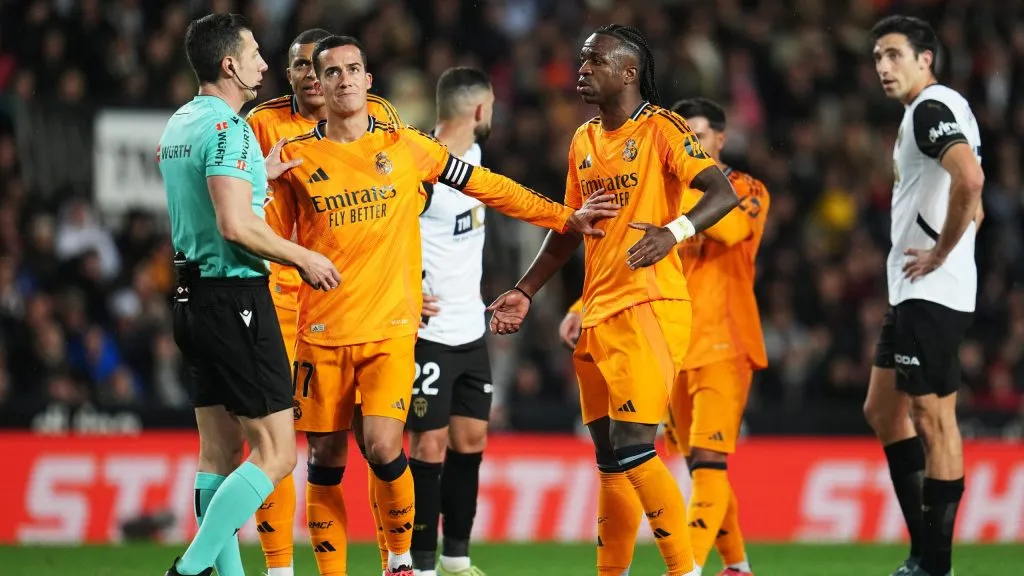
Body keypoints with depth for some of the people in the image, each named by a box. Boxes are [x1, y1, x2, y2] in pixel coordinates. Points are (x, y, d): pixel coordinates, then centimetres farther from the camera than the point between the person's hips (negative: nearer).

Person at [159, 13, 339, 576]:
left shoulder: (179, 125, 14)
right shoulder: (227, 128, -16)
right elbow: (236, 226, -24)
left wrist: (258, 174, 22)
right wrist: (304, 259, -12)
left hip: (194, 295, 10)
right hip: (236, 297, -10)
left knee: (220, 453, 10)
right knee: (274, 453, -7)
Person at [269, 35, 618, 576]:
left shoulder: (405, 146, 5)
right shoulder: (296, 158, 4)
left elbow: (490, 187, 11)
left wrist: (565, 218, 8)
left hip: (391, 328, -1)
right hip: (322, 332, 1)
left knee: (383, 448, -15)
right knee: (325, 457, 2)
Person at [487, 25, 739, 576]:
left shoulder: (662, 129, -7)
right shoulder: (584, 141, 16)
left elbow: (722, 193, -19)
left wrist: (674, 231, -36)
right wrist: (524, 292, 23)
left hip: (648, 308, -8)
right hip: (596, 315, 8)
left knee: (632, 448, -16)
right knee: (609, 460, 11)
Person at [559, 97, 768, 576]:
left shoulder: (746, 191, -1)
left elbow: (732, 228, -25)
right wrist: (583, 308, 4)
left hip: (724, 347, -6)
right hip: (674, 347, 6)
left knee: (709, 459, -17)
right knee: (697, 463, 10)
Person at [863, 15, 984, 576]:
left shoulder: (931, 108, -13)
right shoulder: (942, 111, 19)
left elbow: (969, 179, -30)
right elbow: (972, 199, 29)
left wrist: (941, 253, -20)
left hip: (931, 294, -11)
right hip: (914, 295, 11)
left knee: (932, 415, -9)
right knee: (883, 412, 14)